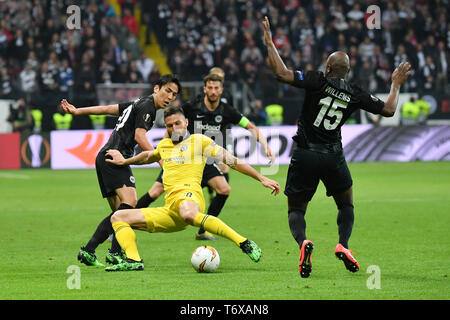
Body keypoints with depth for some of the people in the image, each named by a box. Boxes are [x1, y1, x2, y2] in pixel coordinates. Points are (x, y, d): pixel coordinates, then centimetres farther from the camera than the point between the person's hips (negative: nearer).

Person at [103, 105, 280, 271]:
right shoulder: (164, 145, 28)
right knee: (118, 217, 1)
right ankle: (134, 260, -20)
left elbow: (232, 161, 7)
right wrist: (124, 161, 55)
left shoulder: (199, 140, 10)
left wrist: (262, 179, 2)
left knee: (189, 214, -45)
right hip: (169, 212, 7)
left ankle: (245, 244, -45)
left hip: (189, 193, -7)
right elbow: (148, 156, 53)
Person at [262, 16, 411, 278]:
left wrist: (269, 43, -7)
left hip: (305, 155, -2)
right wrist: (396, 84, 27)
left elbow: (282, 73, -17)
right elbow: (388, 110, 11)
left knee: (296, 210, 8)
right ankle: (343, 245, -2)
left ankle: (303, 242, -23)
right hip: (333, 157, 2)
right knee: (346, 205, 24)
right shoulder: (356, 95, 1)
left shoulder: (318, 81, -8)